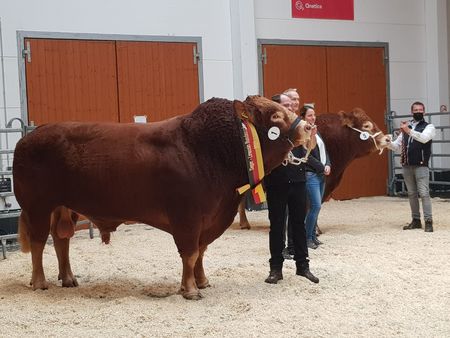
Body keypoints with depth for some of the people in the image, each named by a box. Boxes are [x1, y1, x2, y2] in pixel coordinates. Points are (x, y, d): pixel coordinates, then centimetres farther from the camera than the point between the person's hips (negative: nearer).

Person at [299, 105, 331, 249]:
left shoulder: (316, 132, 16)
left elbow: (324, 151, 16)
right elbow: (307, 156, -16)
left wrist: (328, 165, -1)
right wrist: (322, 167, -13)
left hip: (321, 174, 8)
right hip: (310, 174, -8)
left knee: (316, 206, 11)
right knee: (316, 205, -11)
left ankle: (312, 236, 18)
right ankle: (307, 238, -2)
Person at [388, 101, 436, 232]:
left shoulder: (428, 127, 2)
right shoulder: (406, 126, 17)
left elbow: (424, 138, -20)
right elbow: (397, 146, 16)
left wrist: (408, 130, -27)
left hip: (421, 166, -5)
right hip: (407, 166, 5)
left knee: (424, 193, -10)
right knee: (411, 194, 9)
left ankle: (428, 222, -8)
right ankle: (416, 220, 17)